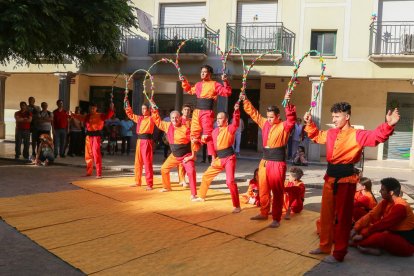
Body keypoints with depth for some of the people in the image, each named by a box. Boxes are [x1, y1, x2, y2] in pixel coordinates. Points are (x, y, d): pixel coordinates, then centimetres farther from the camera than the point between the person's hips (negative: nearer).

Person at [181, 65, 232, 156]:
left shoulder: (214, 84, -1)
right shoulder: (198, 84, 17)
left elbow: (227, 92, -7)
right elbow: (190, 90, 38)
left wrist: (225, 82, -19)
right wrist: (184, 82, 30)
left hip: (207, 113, -6)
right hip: (196, 112, 6)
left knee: (207, 136, -11)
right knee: (194, 135, 12)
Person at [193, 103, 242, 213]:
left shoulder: (230, 129, -8)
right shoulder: (214, 131, 10)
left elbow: (236, 123, -29)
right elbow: (212, 145, 15)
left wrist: (236, 110, -41)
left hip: (229, 158, -7)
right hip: (219, 159, 7)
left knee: (230, 181, -18)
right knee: (206, 176, 16)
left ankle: (237, 206, -8)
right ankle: (202, 197, 37)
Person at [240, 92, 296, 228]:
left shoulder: (284, 126, -8)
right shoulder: (265, 123, 11)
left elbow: (292, 119, -27)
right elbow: (253, 113, 18)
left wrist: (288, 104, -39)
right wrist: (245, 101, 12)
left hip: (277, 162, -7)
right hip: (264, 161, 7)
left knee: (277, 192, -1)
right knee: (263, 190, 15)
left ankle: (276, 219, 5)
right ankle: (264, 213, 30)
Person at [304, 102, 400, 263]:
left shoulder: (357, 135, -10)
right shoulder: (331, 134, 11)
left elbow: (377, 136, -25)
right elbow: (316, 136, 30)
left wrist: (389, 125, -41)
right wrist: (309, 123, 19)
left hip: (345, 179, -7)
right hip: (330, 177, 7)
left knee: (342, 217, 2)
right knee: (327, 214, 16)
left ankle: (339, 254, 12)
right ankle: (325, 246, 32)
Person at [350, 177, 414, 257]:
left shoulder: (400, 206, -23)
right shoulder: (386, 202, 4)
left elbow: (383, 224, -24)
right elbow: (372, 215, -1)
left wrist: (363, 235, -20)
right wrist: (356, 228, -11)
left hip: (406, 244, -9)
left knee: (379, 237, -35)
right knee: (364, 228, 1)